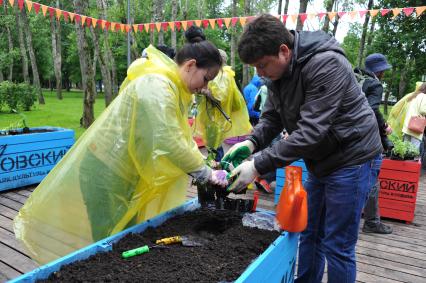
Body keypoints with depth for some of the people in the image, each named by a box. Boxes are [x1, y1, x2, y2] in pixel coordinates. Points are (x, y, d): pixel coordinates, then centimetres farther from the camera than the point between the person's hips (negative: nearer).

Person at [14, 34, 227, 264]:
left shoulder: (171, 86, 9)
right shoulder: (157, 86, -22)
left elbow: (177, 137, 11)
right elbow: (170, 144, -29)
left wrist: (201, 163, 1)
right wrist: (206, 174, -18)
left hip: (122, 171, 9)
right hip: (107, 171, -9)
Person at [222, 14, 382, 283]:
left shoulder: (327, 65, -25)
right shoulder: (279, 70, 0)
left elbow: (310, 132, -30)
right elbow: (272, 117, 2)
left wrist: (259, 165, -30)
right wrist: (251, 143, -18)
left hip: (350, 158, -8)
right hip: (321, 160, 8)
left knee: (337, 246, 2)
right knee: (309, 235, 18)